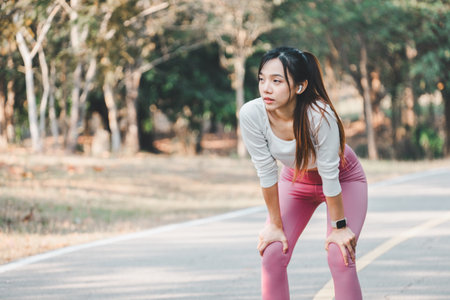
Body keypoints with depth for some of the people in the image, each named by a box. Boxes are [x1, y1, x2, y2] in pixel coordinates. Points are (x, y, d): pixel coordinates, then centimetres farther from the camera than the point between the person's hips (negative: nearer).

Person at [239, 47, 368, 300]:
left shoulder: (320, 116, -39)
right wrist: (275, 225, -10)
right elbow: (266, 172, -19)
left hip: (344, 179, -3)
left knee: (340, 257, -17)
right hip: (296, 180, 3)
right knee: (272, 254, -9)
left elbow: (329, 174, -28)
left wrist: (339, 226, -18)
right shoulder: (251, 114, -30)